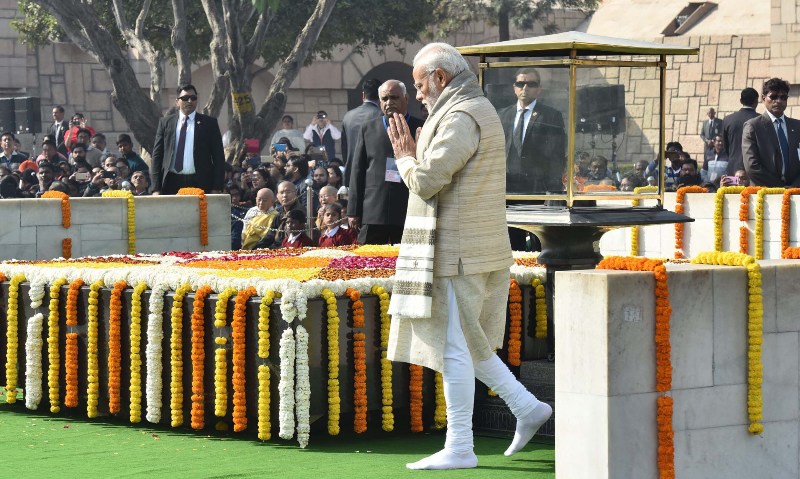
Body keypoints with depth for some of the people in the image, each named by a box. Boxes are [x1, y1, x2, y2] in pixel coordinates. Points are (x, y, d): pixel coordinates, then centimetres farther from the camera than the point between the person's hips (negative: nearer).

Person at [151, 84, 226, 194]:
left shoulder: (209, 123, 7)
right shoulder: (165, 122, 11)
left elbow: (218, 156, 6)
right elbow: (157, 155, 9)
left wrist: (216, 188, -3)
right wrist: (156, 188, 0)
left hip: (199, 183, -1)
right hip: (172, 183, 1)